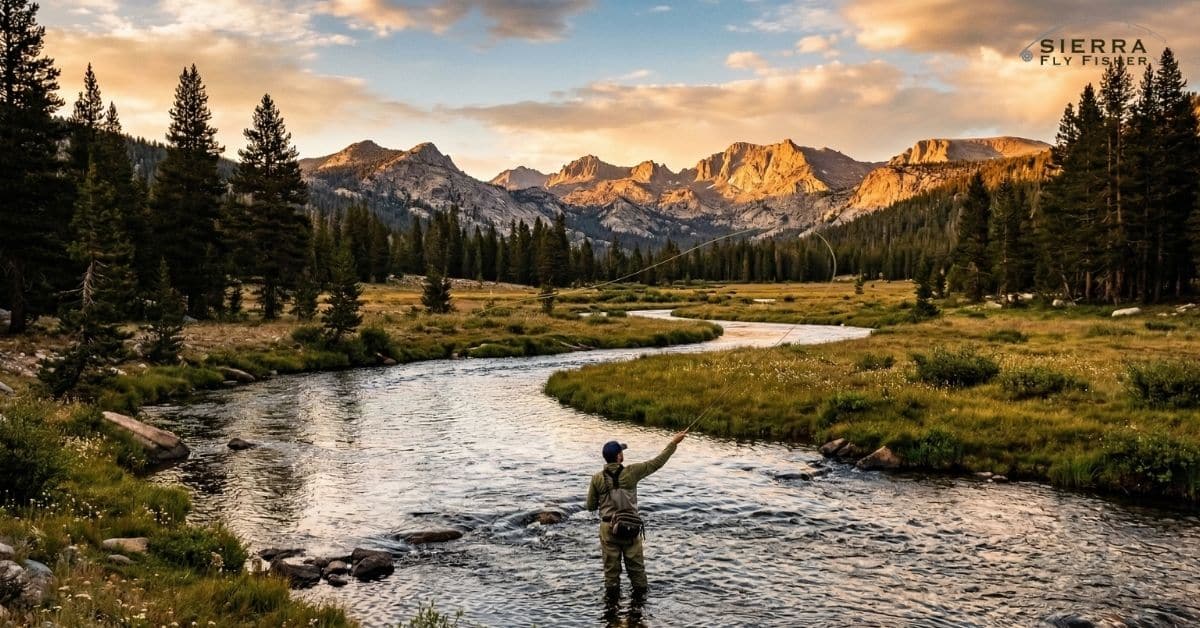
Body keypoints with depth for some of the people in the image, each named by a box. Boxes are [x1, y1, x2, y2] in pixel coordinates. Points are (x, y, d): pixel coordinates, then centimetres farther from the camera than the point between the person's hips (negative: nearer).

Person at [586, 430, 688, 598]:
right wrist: (673, 443, 3)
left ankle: (612, 595, 18)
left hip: (608, 527, 1)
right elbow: (657, 463, -4)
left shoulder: (597, 479, -6)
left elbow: (591, 506, 2)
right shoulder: (631, 472, -11)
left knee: (611, 565, 10)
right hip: (630, 526, -1)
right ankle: (640, 593, 23)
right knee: (636, 564, 13)